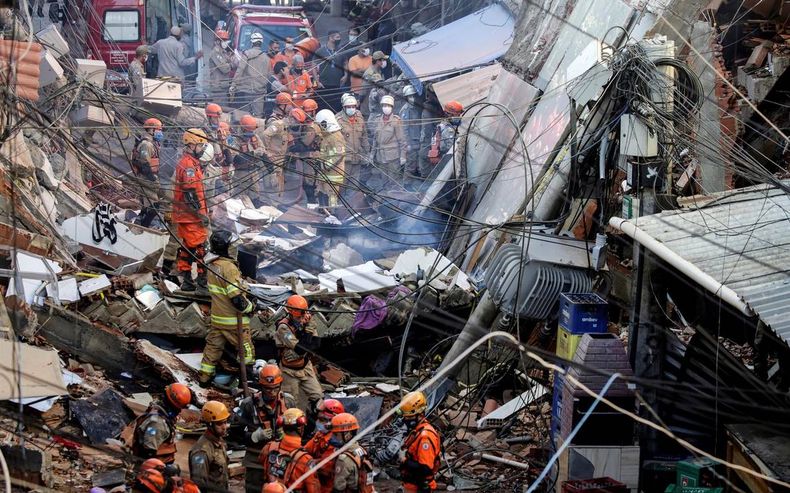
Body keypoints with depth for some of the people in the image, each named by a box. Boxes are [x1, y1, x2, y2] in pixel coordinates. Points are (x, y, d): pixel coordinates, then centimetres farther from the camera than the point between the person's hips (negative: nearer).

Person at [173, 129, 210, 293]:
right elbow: (191, 193, -22)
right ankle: (203, 282, -8)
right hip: (191, 216, -11)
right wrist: (201, 214, -20)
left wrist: (201, 211, 25)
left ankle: (187, 281, 19)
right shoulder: (189, 165, -17)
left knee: (187, 248, 14)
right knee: (200, 248, -9)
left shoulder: (187, 162, 17)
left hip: (184, 214, 11)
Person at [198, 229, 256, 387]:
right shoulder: (229, 267, -24)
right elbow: (236, 298, -26)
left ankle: (204, 377, 21)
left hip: (217, 317, 8)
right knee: (245, 347, 8)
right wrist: (250, 307, -10)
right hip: (233, 320, -8)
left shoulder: (212, 265, 4)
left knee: (213, 346, 16)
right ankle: (249, 376, 18)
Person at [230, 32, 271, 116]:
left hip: (245, 90, -3)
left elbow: (240, 70, -9)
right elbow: (268, 75, 12)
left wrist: (233, 85, -7)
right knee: (258, 115, 2)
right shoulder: (266, 57, 10)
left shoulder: (247, 53, -3)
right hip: (259, 91, 3)